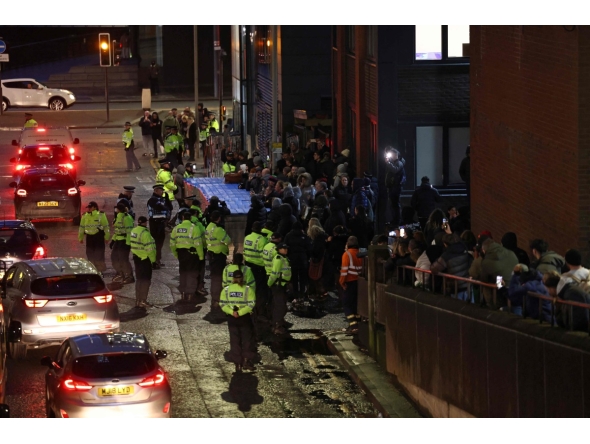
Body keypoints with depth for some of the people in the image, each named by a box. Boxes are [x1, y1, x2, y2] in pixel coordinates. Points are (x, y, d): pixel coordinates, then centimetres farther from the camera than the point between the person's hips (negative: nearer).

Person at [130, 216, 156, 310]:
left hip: (136, 257, 8)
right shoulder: (145, 233, -20)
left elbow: (131, 243, 12)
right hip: (145, 258, -8)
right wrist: (152, 259, -13)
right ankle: (143, 301, -3)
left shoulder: (133, 231, 7)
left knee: (139, 279, 17)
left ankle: (138, 300, 22)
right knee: (146, 280, -1)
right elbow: (149, 248, -21)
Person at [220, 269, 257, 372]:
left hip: (231, 318, 2)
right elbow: (251, 304, -15)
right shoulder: (248, 289, -7)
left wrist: (231, 312, -15)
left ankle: (238, 365, 11)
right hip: (245, 318, -2)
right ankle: (246, 362, 6)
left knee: (235, 341, 9)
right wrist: (240, 312, -16)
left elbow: (222, 304, -7)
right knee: (248, 339, 12)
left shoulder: (226, 290, 0)